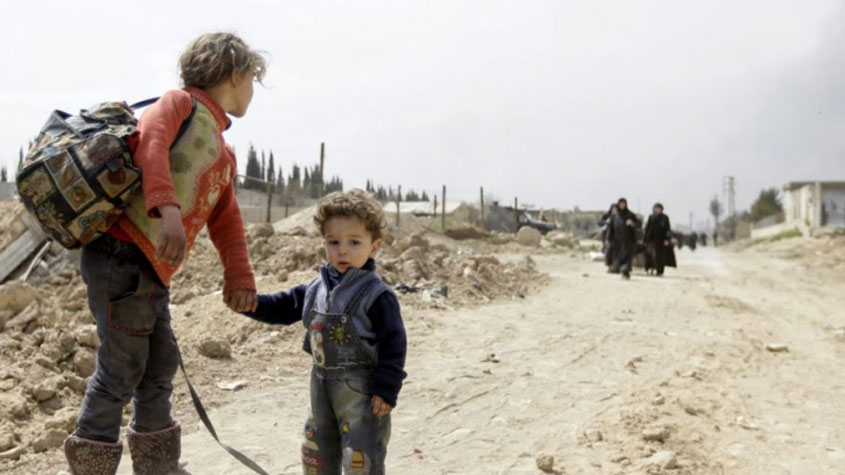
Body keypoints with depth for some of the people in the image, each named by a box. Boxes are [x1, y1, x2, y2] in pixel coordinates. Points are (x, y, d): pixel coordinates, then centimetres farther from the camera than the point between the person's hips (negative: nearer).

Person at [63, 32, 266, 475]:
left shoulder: (225, 154, 22)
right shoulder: (181, 103, -2)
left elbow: (226, 220, 17)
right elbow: (149, 146, -21)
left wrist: (239, 276, 4)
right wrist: (168, 208, -37)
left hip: (153, 271, 9)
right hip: (124, 254, -9)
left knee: (160, 365, 15)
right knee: (122, 368, -2)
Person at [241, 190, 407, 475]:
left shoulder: (377, 295, -16)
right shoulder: (315, 289, 5)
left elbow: (393, 343, -16)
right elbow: (282, 307, 13)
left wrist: (386, 390, -20)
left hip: (362, 392, -7)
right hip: (323, 387, 7)